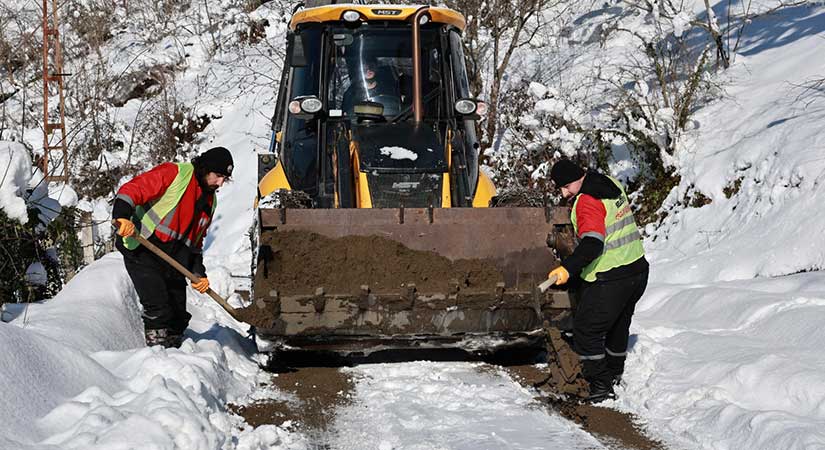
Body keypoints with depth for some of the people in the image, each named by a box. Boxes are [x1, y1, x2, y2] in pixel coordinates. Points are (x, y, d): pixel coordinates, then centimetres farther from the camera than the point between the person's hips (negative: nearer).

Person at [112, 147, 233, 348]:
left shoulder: (210, 201, 16)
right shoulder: (174, 173, -9)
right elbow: (134, 189, -18)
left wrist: (199, 273, 12)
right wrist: (122, 215, -35)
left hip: (174, 261, 8)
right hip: (142, 251, -8)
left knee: (178, 318, 8)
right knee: (158, 310, -18)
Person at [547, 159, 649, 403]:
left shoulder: (587, 201, -20)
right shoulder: (612, 184, 8)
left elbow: (592, 243, -32)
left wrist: (568, 268, -38)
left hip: (610, 280, -9)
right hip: (638, 270, 9)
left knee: (586, 330, -1)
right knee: (618, 325, 27)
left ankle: (601, 387, -3)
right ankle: (615, 374, 45)